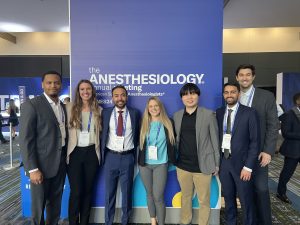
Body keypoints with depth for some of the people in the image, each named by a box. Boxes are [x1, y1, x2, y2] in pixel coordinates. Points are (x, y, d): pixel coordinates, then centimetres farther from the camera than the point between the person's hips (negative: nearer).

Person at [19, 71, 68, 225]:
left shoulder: (63, 107, 8)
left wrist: (66, 158, 9)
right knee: (38, 204, 12)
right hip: (41, 164, -5)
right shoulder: (31, 105, -12)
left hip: (60, 163, 6)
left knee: (55, 202, 19)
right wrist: (32, 169, -18)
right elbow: (25, 140, -15)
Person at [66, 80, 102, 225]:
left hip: (92, 153, 2)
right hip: (75, 153, -2)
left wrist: (99, 151, 6)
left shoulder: (98, 110, 6)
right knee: (76, 191, -1)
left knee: (88, 190, 12)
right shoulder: (70, 107, -1)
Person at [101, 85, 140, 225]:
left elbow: (137, 134, 6)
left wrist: (134, 153, 4)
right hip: (110, 157, 1)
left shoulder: (135, 113, 0)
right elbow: (102, 134, 4)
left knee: (127, 192, 13)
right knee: (109, 192, 14)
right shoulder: (105, 113, 0)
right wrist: (103, 153, 1)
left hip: (127, 157, 0)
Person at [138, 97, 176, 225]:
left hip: (161, 164, -2)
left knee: (158, 197, -2)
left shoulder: (167, 124, -2)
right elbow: (138, 142, 10)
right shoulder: (143, 124, 1)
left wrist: (172, 159, 3)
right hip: (144, 164, 2)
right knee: (149, 194, 15)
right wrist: (139, 159, 6)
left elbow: (172, 142, 6)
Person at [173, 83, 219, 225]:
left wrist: (217, 163, -2)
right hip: (182, 165, 4)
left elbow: (215, 140, -4)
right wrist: (174, 159, 8)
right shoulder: (177, 115, 4)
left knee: (204, 200, 11)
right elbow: (176, 139, 10)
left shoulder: (208, 114, -7)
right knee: (185, 197, 21)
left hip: (202, 166, -3)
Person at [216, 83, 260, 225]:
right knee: (228, 198, 17)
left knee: (246, 201, 8)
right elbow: (216, 137, 7)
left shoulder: (249, 113, -7)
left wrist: (248, 167, -12)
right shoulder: (219, 113, 4)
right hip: (223, 162, 3)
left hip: (241, 163, -3)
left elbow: (255, 142, -8)